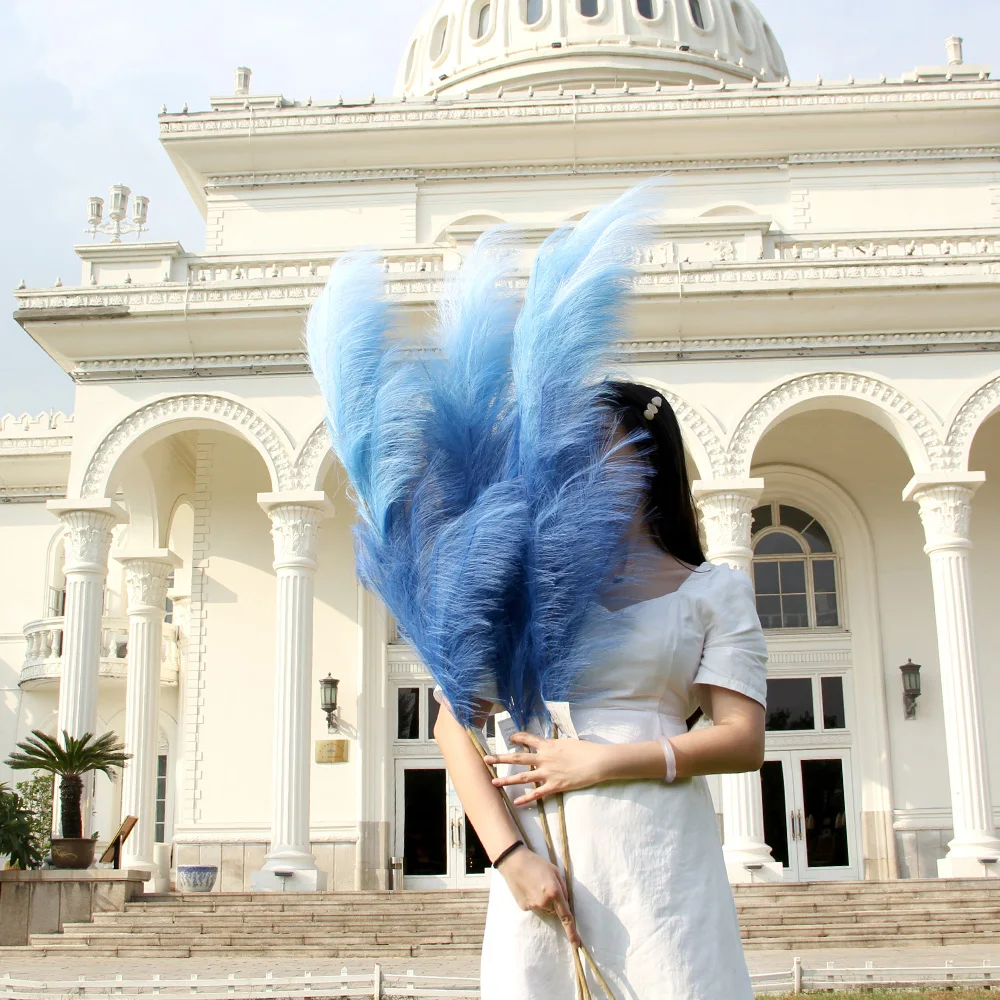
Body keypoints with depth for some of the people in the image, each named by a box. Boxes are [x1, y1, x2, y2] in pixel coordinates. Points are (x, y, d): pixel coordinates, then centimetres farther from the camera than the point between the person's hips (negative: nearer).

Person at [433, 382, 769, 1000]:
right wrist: (511, 855, -11)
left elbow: (743, 741, -2)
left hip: (660, 859, -1)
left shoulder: (713, 591, 8)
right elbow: (454, 723, 2)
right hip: (540, 853, 1)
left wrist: (598, 762, -11)